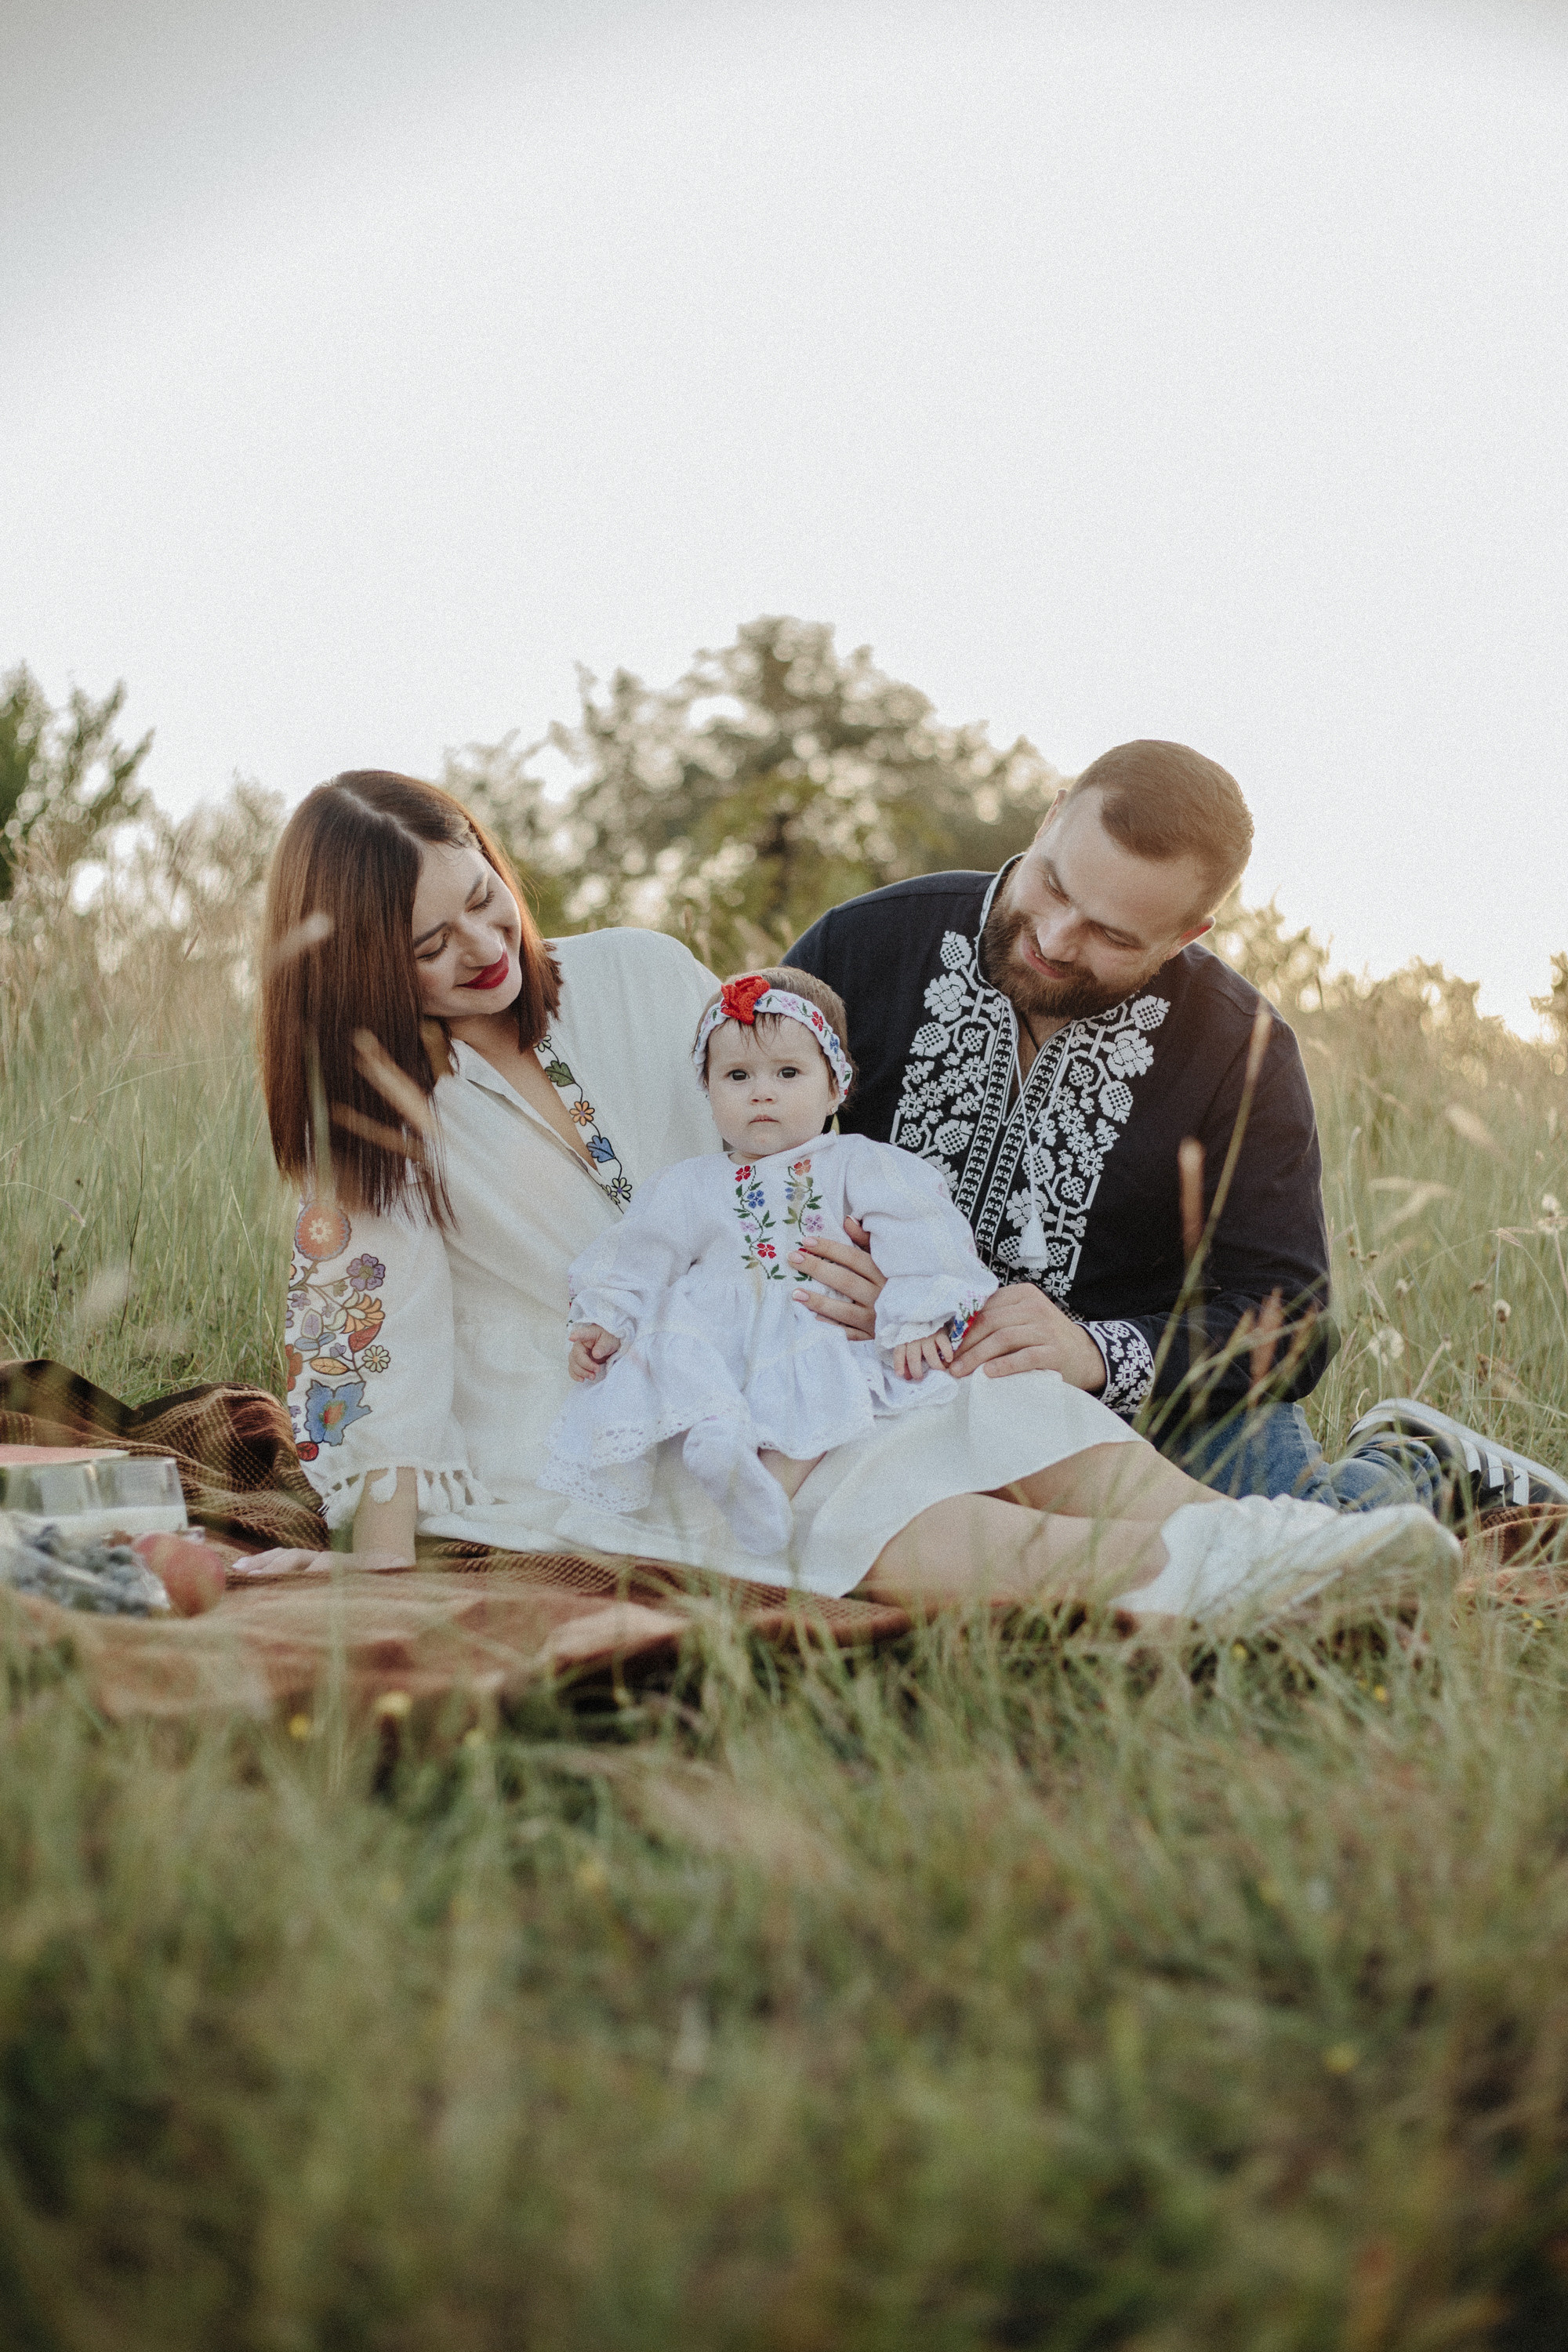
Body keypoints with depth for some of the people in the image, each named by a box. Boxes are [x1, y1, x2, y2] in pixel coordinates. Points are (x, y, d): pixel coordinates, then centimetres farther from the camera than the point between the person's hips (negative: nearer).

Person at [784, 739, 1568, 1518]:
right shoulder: (861, 945, -8)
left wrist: (1097, 1355, -30)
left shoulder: (1240, 1052, -10)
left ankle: (1417, 1464, 9)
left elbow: (1283, 1326, -11)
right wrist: (802, 1271, -22)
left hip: (1147, 1395, -3)